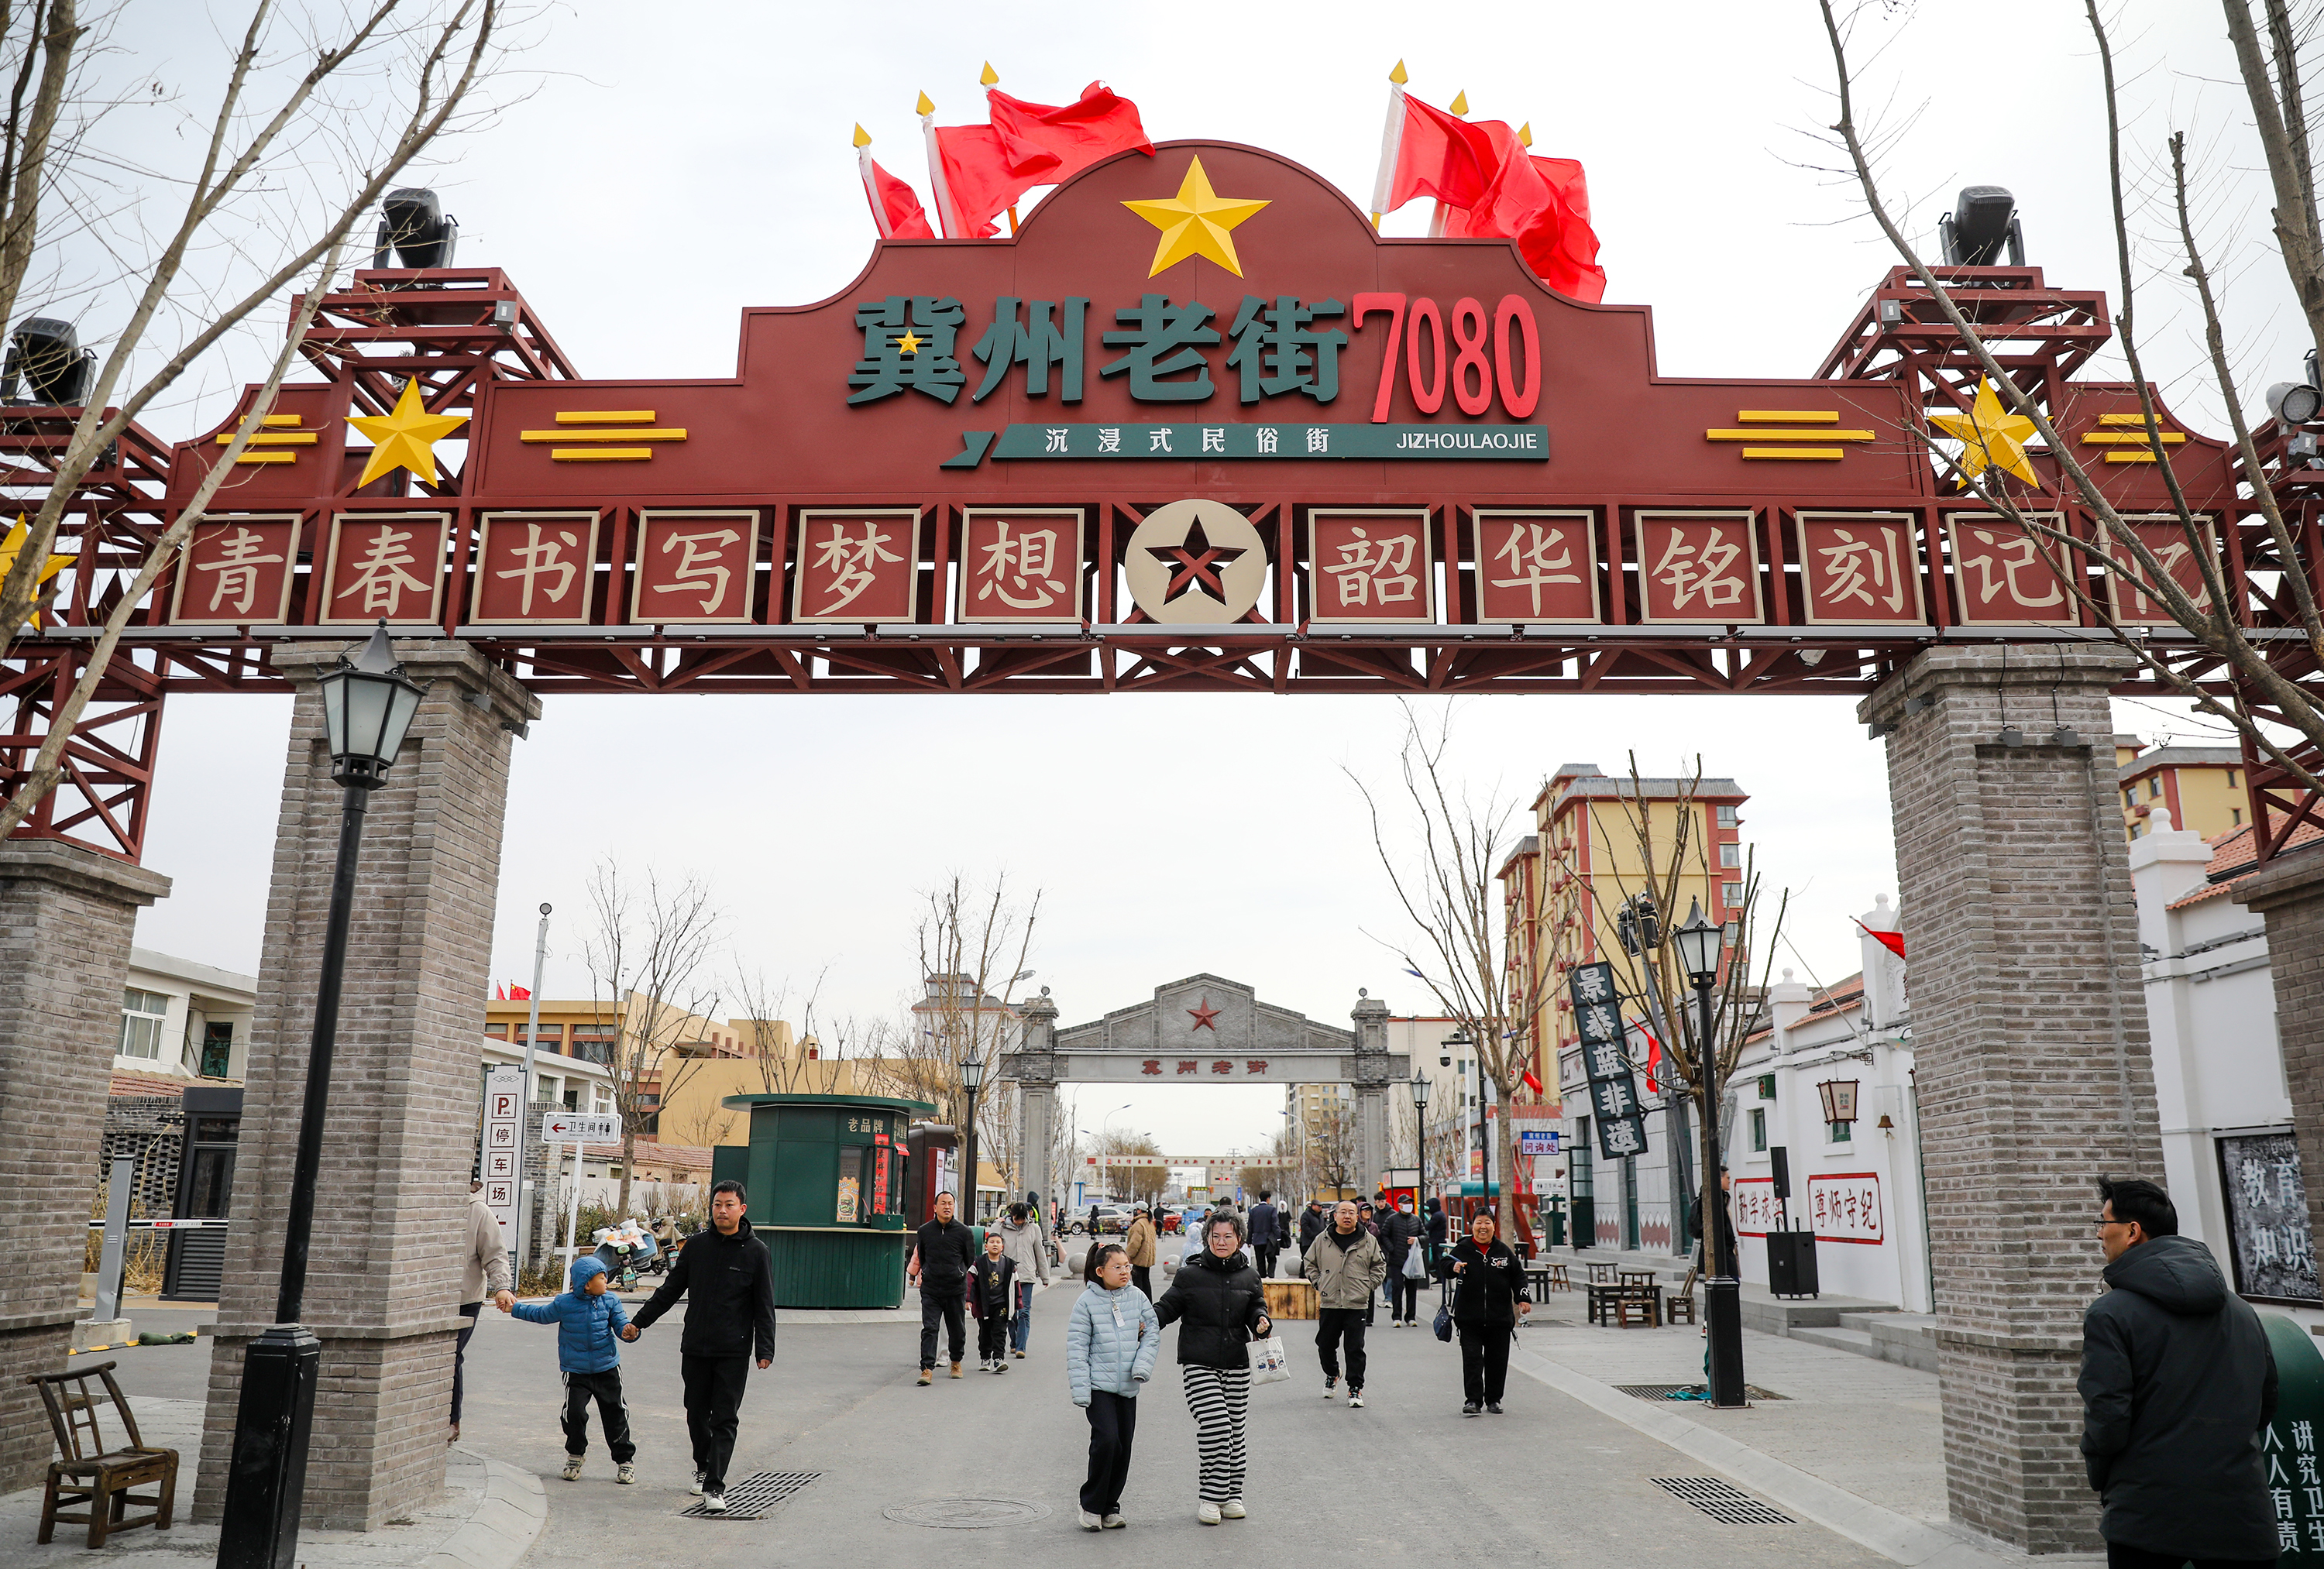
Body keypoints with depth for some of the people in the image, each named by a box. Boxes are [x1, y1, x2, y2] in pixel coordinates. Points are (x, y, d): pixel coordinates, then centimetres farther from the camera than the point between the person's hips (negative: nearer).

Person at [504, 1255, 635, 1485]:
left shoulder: (610, 1302, -2)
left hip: (607, 1368, 1)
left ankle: (624, 1460, 18)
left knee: (615, 1414, 4)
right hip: (576, 1371, -1)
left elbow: (621, 1324, -5)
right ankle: (575, 1456, 19)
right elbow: (539, 1314, 11)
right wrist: (514, 1308, 10)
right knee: (574, 1413, -9)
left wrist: (630, 1331, -27)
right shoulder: (564, 1304, -6)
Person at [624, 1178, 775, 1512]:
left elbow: (764, 1306, -2)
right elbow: (670, 1290, 14)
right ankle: (703, 1468, 32)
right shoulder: (696, 1245, 5)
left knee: (725, 1419, -5)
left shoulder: (756, 1252, -3)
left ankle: (714, 1486, -4)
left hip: (734, 1352, -3)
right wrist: (639, 1322, 12)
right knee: (697, 1414, 12)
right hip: (695, 1347, 3)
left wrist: (765, 1348, -9)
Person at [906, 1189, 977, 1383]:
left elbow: (970, 1259, 11)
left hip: (956, 1289, 0)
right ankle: (927, 1368, -11)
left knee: (957, 1329, 10)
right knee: (929, 1329, -9)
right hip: (930, 1289, 0)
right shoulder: (924, 1231, 5)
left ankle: (956, 1362, 31)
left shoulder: (963, 1231, 1)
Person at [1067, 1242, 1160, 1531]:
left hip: (1128, 1387, 4)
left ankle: (1110, 1507, 23)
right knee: (1106, 1440, -16)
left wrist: (1142, 1366, -8)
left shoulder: (1138, 1298, 4)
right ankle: (1091, 1505, 2)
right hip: (1098, 1385, -4)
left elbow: (1153, 1333, 8)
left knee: (1123, 1446, 7)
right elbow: (1077, 1347, -6)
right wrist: (1080, 1388, -11)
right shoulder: (1087, 1302, -6)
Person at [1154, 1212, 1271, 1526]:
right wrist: (1148, 1320, -16)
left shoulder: (1249, 1276, 8)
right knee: (1215, 1427, -13)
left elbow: (1257, 1308, 14)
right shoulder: (1190, 1275, -1)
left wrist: (1261, 1322, -8)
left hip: (1237, 1363, 3)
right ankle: (1211, 1498, -4)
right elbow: (1168, 1306, 2)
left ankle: (1231, 1496, 20)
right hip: (1199, 1362, -3)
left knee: (1235, 1430, 7)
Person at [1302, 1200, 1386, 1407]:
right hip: (1329, 1303, 2)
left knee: (1356, 1349, 0)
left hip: (1357, 1305, -1)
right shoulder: (1322, 1240, 3)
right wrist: (1319, 1284, 5)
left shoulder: (1369, 1241, 2)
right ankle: (1331, 1375, 37)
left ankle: (1355, 1388, 10)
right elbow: (1309, 1263, 15)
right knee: (1325, 1344, 10)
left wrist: (1368, 1286, 1)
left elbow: (1380, 1266, 11)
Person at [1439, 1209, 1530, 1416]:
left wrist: (1523, 1298, 0)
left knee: (1497, 1360, 8)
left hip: (1500, 1317, 2)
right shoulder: (1463, 1249, 1)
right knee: (1472, 1358, -6)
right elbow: (1446, 1265, 4)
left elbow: (1518, 1275, 11)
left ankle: (1494, 1399, 22)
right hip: (1470, 1318, -2)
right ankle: (1473, 1399, 0)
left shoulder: (1503, 1251, 6)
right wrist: (1453, 1267, -19)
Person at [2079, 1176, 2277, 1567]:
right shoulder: (2242, 1311, 10)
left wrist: (2100, 1477, 2)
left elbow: (2106, 1413, -16)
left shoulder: (2110, 1314, -12)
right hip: (2242, 1515, 5)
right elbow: (2266, 1403, 17)